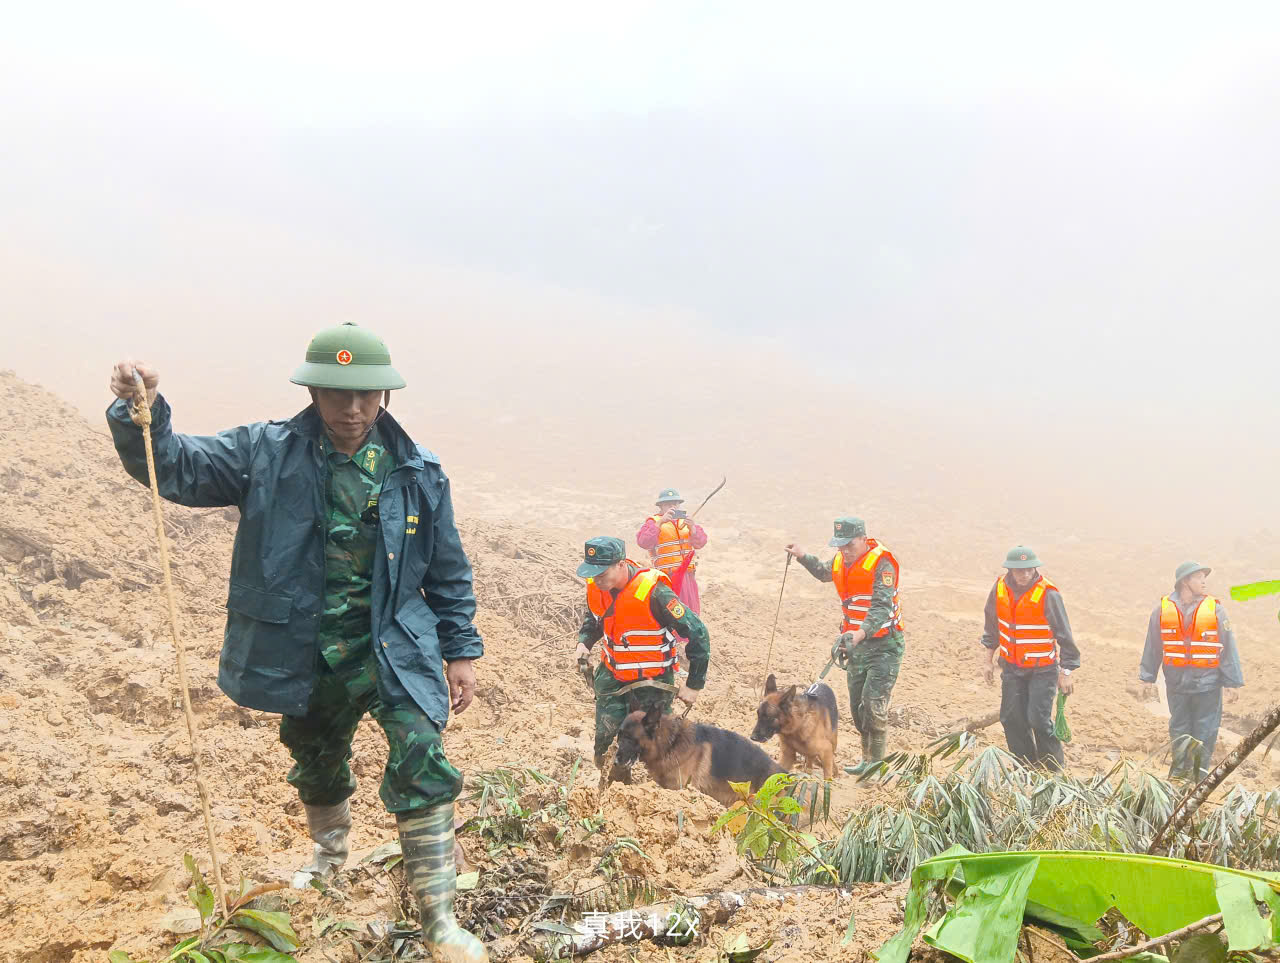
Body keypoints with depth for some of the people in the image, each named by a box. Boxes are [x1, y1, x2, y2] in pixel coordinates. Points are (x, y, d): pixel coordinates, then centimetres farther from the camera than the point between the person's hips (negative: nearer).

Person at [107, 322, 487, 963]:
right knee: (316, 764, 23)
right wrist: (141, 414, -29)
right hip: (305, 657, 2)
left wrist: (461, 651, 5)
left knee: (420, 763, -18)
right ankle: (330, 849, 55)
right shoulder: (267, 454, -6)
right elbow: (174, 467, -9)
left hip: (393, 652, -2)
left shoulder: (417, 475, -5)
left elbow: (448, 574, 4)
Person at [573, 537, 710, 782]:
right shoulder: (596, 588, -9)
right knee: (606, 739, 7)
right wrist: (584, 641, -5)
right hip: (612, 676, 6)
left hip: (651, 681, -5)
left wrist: (694, 685, -17)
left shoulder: (653, 593, -29)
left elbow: (698, 633, -23)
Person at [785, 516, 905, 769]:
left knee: (874, 702, -16)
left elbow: (882, 607, -29)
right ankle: (867, 758, 23)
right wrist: (802, 556, 22)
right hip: (857, 643, 8)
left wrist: (861, 633, -43)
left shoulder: (882, 563, -18)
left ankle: (877, 762, -8)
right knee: (857, 705, 9)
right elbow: (824, 572, 33)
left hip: (884, 645, -8)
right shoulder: (841, 561, 5)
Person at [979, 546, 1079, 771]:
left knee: (1039, 719, -12)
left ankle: (1054, 771, 5)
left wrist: (1066, 673, -11)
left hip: (1043, 669, -5)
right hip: (1012, 667, 5)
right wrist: (987, 660, 13)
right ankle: (1025, 768, 19)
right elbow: (992, 627, 12)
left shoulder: (1048, 594, -19)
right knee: (1011, 719, 4)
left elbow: (1064, 635, -13)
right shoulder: (1000, 589, -4)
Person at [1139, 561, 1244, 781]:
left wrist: (1232, 683, -3)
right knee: (1179, 728, 13)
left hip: (1207, 683, -1)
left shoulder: (1215, 609, -5)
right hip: (1176, 682, 1)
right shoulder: (1162, 609, -2)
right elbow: (1152, 647, 5)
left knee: (1205, 729, 4)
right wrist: (1147, 679, 6)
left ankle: (1201, 770, 15)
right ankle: (1180, 767, 27)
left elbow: (1228, 648, -2)